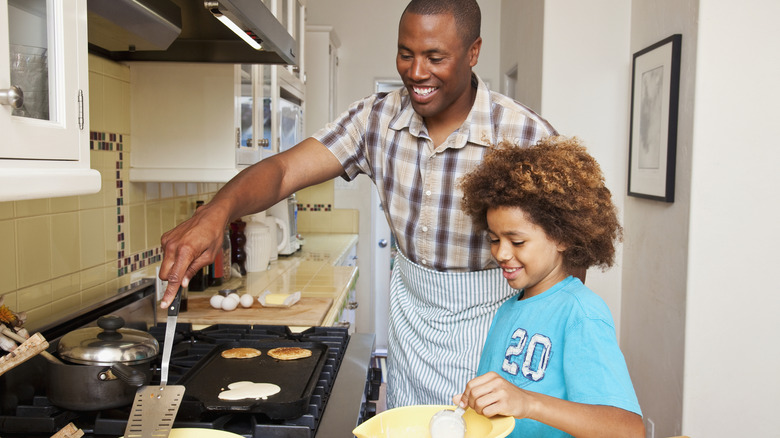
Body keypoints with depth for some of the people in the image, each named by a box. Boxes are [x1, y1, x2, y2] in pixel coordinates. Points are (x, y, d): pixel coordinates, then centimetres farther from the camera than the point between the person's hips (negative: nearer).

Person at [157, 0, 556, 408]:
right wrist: (216, 211, -37)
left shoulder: (526, 136, -19)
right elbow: (285, 168, -18)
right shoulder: (377, 118, -9)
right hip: (410, 309, 4)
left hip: (487, 318, -3)